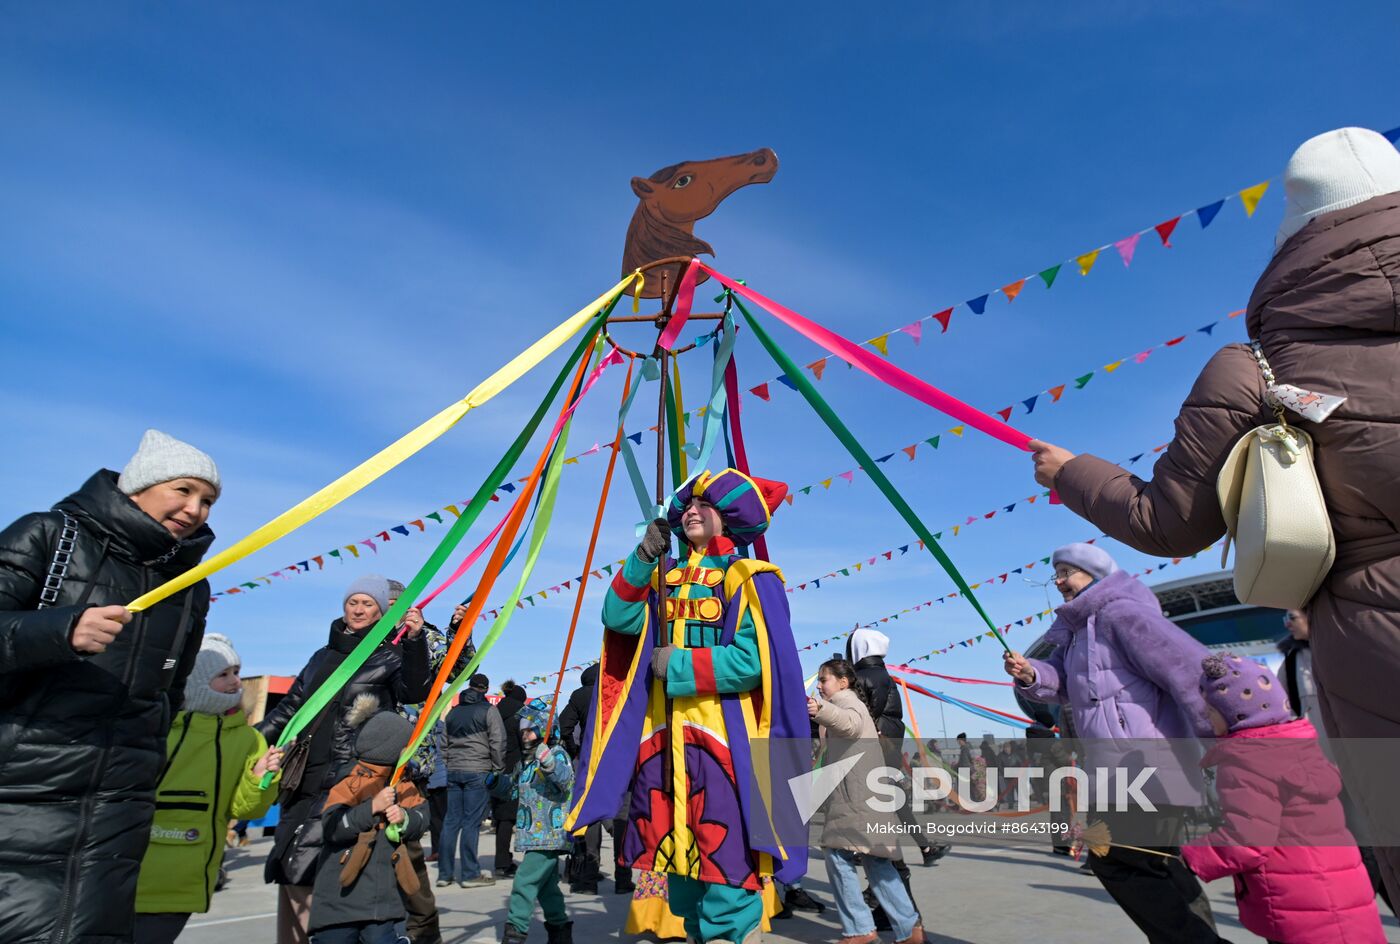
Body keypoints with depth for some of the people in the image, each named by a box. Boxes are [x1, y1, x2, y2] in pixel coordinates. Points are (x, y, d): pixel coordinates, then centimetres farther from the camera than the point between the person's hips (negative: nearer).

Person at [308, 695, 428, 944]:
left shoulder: (401, 783, 8)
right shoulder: (351, 781, -10)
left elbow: (422, 817, 6)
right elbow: (331, 827, -18)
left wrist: (405, 817, -14)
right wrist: (372, 807, -24)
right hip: (342, 894, -4)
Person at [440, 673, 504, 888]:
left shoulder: (453, 711, 15)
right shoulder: (488, 710, -3)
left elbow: (445, 742, 17)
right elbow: (497, 743, -8)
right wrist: (498, 770, -1)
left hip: (453, 771, 6)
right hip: (478, 772, -5)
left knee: (451, 821, 9)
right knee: (472, 823, -2)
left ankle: (445, 873, 14)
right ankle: (470, 874, 2)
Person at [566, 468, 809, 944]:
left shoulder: (748, 577, -4)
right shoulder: (666, 576, 14)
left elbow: (755, 659, -15)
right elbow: (619, 618, 0)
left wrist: (679, 666, -13)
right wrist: (643, 557, -11)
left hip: (725, 737, -6)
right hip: (663, 735, 6)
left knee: (724, 856, -7)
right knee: (677, 854, 15)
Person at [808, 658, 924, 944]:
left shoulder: (846, 699, -5)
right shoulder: (847, 702, 26)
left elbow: (852, 723, -30)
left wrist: (821, 710, -48)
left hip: (857, 792, -10)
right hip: (853, 792, 10)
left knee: (838, 854, -11)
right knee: (875, 860, 9)